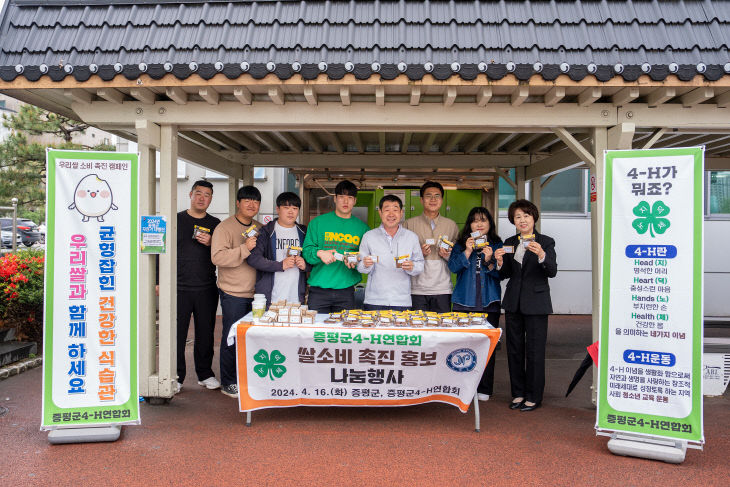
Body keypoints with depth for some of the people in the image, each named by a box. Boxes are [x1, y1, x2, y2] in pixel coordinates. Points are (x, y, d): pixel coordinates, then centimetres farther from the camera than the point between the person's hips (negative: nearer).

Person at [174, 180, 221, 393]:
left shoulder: (215, 224, 9)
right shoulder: (176, 220, 5)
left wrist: (211, 243, -11)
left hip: (207, 289, 1)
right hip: (179, 288, -1)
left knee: (205, 333, 8)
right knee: (177, 333, 2)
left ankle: (205, 373, 23)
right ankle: (176, 376, 15)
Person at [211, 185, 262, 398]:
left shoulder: (260, 229, 14)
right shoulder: (225, 227, -6)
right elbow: (218, 257, -18)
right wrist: (244, 248, -24)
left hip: (256, 293, 6)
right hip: (233, 294, -6)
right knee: (232, 339, 0)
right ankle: (228, 383, 14)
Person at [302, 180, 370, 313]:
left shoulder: (362, 227, 9)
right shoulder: (318, 222, 5)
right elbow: (306, 250, 2)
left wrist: (356, 263, -11)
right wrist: (319, 253, -18)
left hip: (346, 291, 1)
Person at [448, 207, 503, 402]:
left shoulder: (497, 245, 8)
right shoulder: (460, 245, 11)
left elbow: (500, 273, 0)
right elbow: (453, 266, -3)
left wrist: (489, 261, -17)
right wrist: (468, 251, -13)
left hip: (489, 303, 0)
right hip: (464, 302, 0)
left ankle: (484, 389, 11)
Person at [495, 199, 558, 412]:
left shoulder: (546, 242, -3)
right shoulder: (509, 243, 10)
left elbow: (552, 271, -15)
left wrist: (541, 255, -33)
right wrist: (500, 262, -8)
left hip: (536, 302, -4)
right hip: (513, 302, 5)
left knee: (535, 350, 0)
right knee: (514, 348, 10)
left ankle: (534, 396, 13)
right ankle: (518, 392, 23)